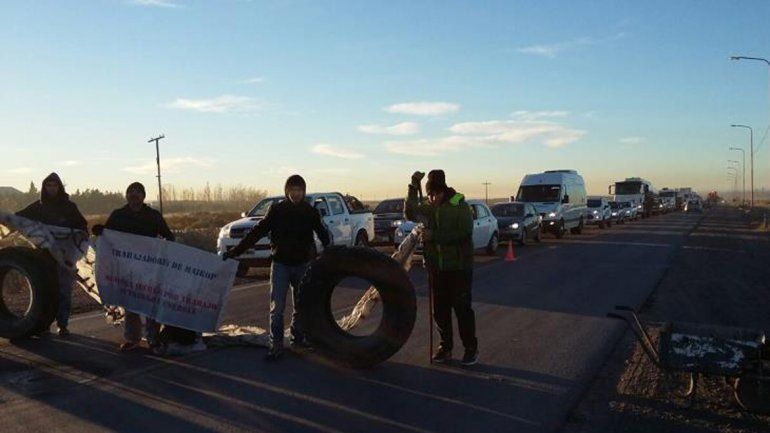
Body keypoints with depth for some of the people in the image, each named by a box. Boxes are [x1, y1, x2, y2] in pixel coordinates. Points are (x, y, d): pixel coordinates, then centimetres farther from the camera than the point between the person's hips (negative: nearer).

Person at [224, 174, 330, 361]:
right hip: (280, 264, -2)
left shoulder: (310, 212, -1)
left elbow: (323, 235, 4)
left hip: (302, 264, 2)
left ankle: (298, 339, 28)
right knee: (277, 307, -6)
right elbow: (257, 232, -4)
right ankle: (276, 345, -1)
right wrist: (234, 252, -9)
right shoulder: (276, 210, -5)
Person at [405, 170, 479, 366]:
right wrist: (413, 188, -6)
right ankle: (446, 347, 23)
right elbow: (410, 213, 3)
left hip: (459, 267, -5)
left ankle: (471, 348, 11)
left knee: (462, 308, -1)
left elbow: (464, 234, -18)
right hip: (436, 267, 5)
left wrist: (434, 236, -22)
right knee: (440, 309, 11)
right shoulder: (428, 207, 6)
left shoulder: (460, 206, -11)